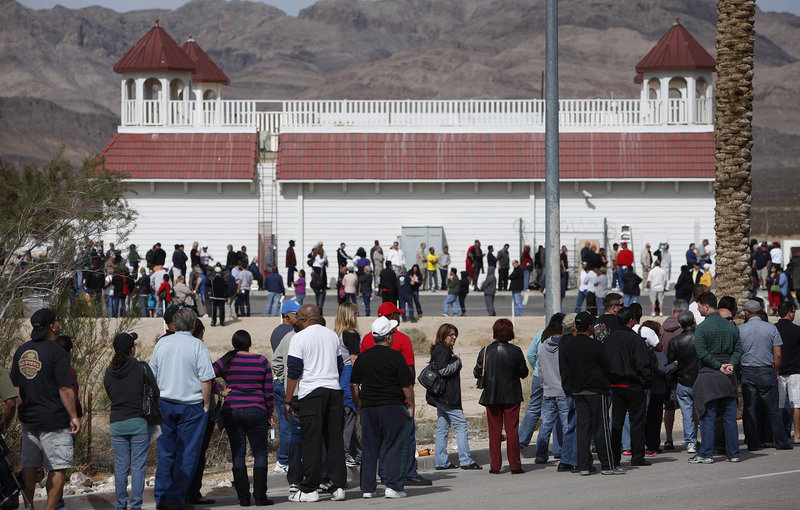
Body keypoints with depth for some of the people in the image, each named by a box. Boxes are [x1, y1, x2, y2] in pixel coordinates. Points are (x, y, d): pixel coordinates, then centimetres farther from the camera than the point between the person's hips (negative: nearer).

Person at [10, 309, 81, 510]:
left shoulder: (21, 351, 9)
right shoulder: (57, 353, -14)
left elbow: (14, 387, 14)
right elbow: (65, 389, -16)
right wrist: (74, 417, -11)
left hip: (28, 417, 7)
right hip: (54, 418, -7)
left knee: (29, 467, 11)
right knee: (58, 467, -1)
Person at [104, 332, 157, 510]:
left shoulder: (109, 371, 4)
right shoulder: (142, 368, -9)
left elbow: (110, 396, 13)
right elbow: (155, 393, -7)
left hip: (117, 424, 4)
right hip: (140, 422, -4)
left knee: (120, 467, 8)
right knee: (138, 466, 0)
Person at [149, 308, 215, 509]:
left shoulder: (162, 343, 4)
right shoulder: (197, 346, -7)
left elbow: (152, 375, 9)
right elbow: (206, 379, -11)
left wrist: (155, 400, 18)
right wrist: (206, 404, -1)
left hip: (164, 402, 4)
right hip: (191, 405, -4)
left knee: (165, 452, 10)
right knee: (186, 454, 3)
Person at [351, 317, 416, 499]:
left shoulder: (363, 357, 6)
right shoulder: (395, 356, -8)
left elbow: (354, 384, 11)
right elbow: (407, 384, -8)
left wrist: (358, 406, 19)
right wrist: (411, 406, 1)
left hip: (369, 408, 4)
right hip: (393, 407, -4)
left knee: (369, 449, 8)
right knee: (395, 447, 1)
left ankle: (367, 488, 8)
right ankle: (393, 486, -5)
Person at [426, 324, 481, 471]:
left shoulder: (443, 351, 17)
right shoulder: (443, 351, -14)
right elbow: (442, 370, -23)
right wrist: (457, 362, -12)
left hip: (441, 397, 10)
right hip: (446, 397, -10)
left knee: (443, 427, 10)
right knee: (461, 424, -7)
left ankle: (441, 461, 10)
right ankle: (466, 460, -9)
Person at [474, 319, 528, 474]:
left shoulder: (485, 351, -6)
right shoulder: (515, 351, -8)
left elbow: (477, 373, -2)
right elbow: (524, 373, -2)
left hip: (491, 395, 1)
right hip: (511, 396, -1)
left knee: (494, 430, 7)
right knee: (512, 430, 3)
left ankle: (495, 465, 5)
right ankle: (515, 465, 2)